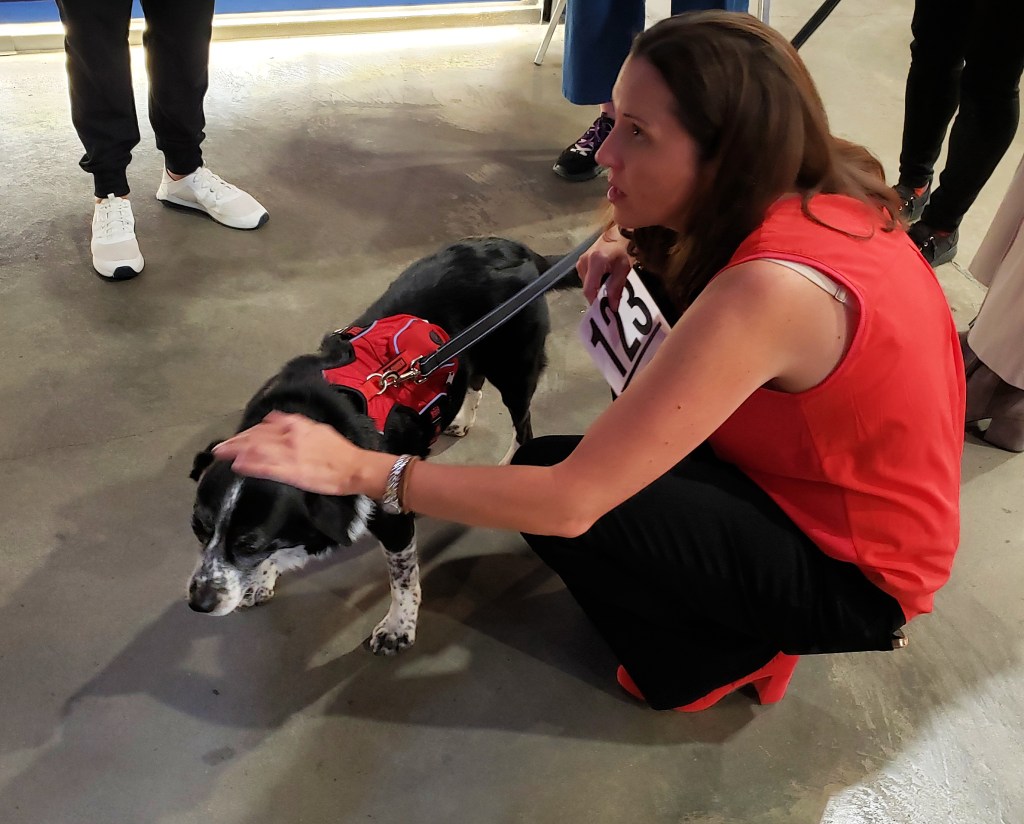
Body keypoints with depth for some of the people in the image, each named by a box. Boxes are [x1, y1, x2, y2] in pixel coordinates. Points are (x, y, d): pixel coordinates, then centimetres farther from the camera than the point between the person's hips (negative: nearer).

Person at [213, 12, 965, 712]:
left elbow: (569, 503, -34)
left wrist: (358, 469, -27)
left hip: (852, 573, -8)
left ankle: (727, 654, 6)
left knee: (550, 486, -16)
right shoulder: (814, 198, -10)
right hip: (831, 480, 8)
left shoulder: (770, 288, -35)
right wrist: (636, 250, -7)